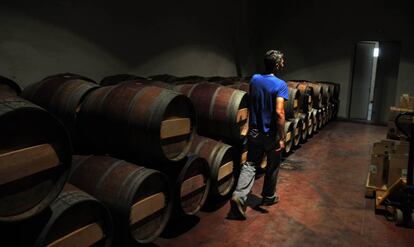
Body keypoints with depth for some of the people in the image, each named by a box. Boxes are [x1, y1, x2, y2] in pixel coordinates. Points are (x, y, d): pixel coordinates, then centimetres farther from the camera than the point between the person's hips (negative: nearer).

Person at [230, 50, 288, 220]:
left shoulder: (254, 79, 1)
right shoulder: (280, 85, -16)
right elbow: (279, 112, -23)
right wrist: (282, 137, -19)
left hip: (254, 131, 4)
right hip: (271, 134, -4)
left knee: (250, 164, 8)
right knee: (272, 167, 15)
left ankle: (239, 195, -9)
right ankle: (268, 197, 31)